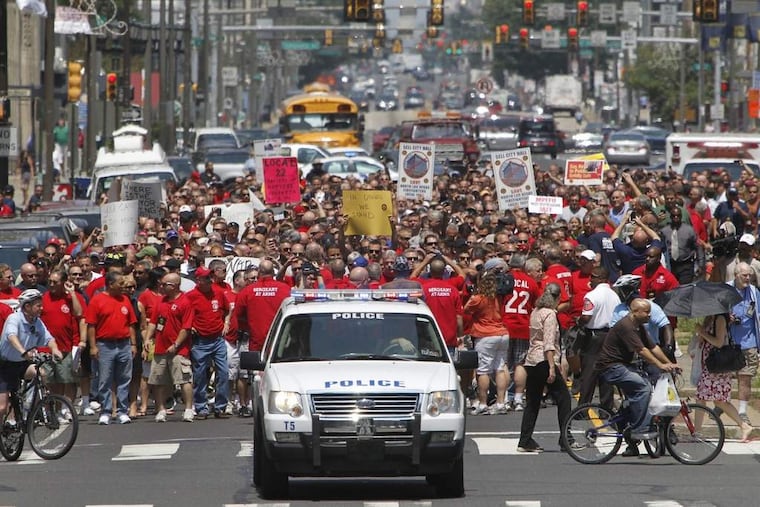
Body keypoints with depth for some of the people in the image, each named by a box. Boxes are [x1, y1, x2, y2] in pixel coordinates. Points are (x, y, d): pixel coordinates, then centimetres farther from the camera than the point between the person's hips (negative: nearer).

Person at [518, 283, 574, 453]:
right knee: (563, 397, -1)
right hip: (544, 361, -8)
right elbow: (549, 343, -17)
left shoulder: (535, 313, 15)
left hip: (531, 361, 8)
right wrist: (552, 367, -19)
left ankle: (525, 441, 7)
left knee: (532, 401, 10)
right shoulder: (550, 314, -10)